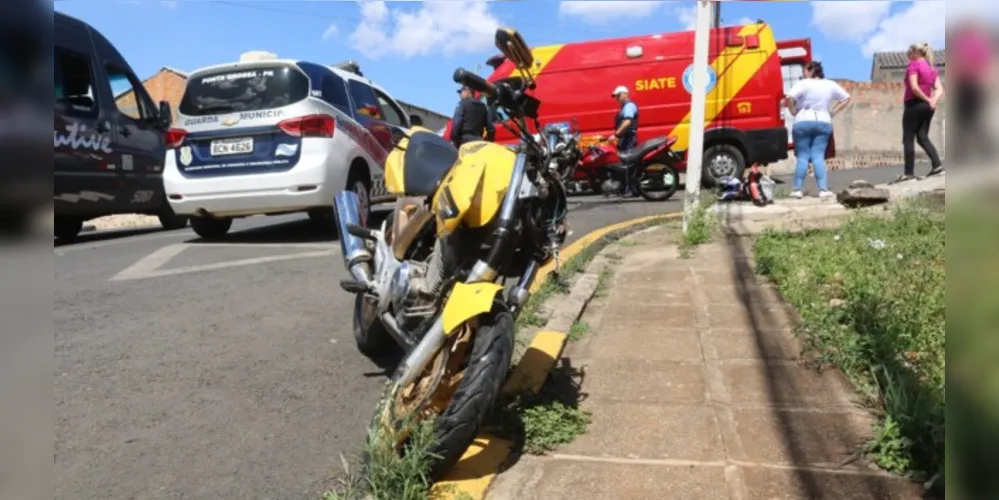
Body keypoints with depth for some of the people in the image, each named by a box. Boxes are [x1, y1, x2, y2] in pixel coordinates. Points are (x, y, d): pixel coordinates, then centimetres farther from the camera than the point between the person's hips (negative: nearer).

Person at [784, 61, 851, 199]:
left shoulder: (803, 84, -2)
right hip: (824, 123, 3)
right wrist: (833, 112, 15)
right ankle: (823, 189, -8)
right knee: (818, 156, 2)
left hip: (803, 122, -3)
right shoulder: (830, 85, 14)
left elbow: (789, 98, -18)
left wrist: (793, 112, -3)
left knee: (802, 156, 0)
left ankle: (797, 189, -2)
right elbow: (846, 98, 21)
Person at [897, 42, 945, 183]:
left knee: (908, 139, -4)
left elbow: (914, 87, -18)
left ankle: (909, 173, -7)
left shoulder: (913, 65, -6)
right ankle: (937, 166, -4)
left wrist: (927, 100, -9)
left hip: (914, 104, -8)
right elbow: (939, 89, 7)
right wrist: (933, 101, -8)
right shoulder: (932, 68, 17)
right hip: (927, 106, 8)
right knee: (923, 137, 9)